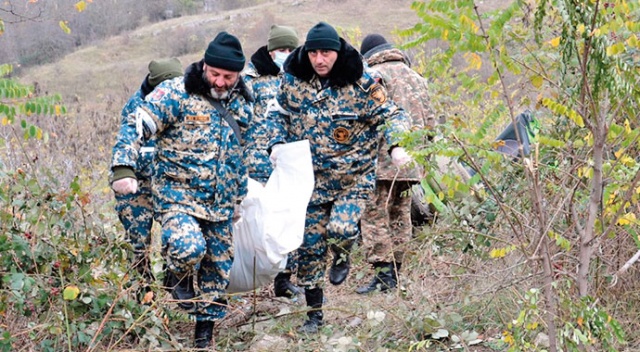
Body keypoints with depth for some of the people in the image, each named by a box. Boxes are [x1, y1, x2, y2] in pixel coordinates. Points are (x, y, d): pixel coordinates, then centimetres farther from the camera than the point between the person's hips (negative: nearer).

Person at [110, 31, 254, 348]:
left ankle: (205, 329, 31)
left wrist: (241, 192, 22)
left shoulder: (243, 102, 7)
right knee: (188, 247, -30)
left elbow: (252, 147, 21)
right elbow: (135, 126, -16)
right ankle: (179, 276, 6)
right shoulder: (176, 93, -12)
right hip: (179, 194, -5)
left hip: (221, 203, 5)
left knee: (218, 268, 11)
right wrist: (123, 167, -30)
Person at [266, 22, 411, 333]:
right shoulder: (293, 80, -3)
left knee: (340, 229, -26)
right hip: (311, 179, 3)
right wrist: (277, 142, -3)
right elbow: (279, 112, 14)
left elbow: (392, 116, -4)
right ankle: (314, 312, 23)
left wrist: (397, 145, -22)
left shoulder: (361, 84, -11)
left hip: (354, 178, -3)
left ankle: (341, 257, 13)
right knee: (309, 246, 6)